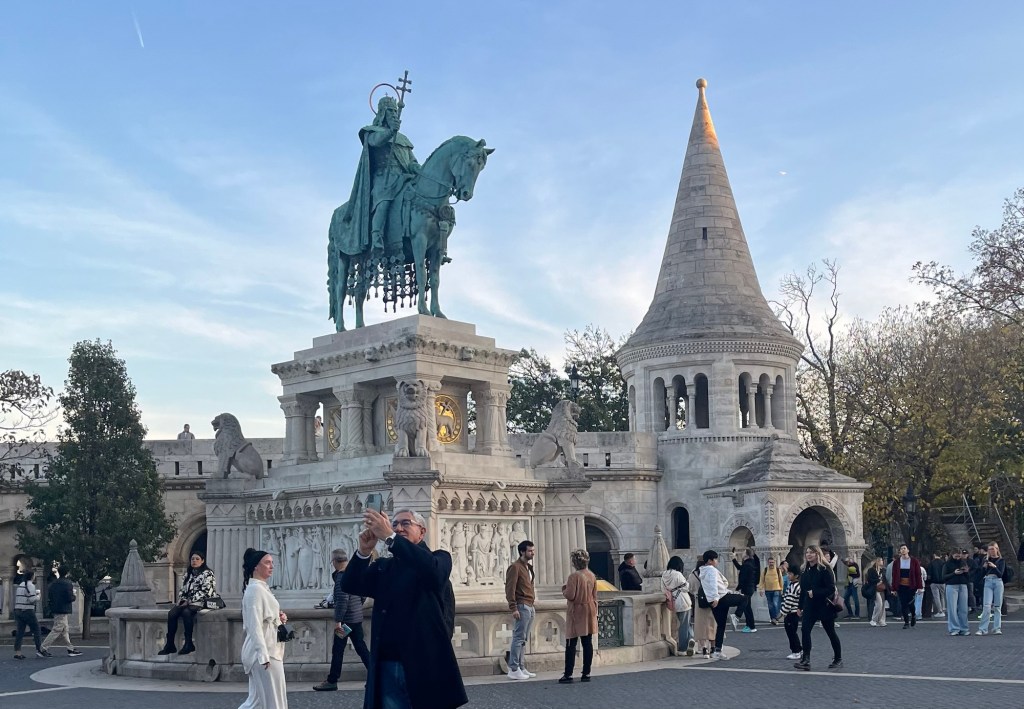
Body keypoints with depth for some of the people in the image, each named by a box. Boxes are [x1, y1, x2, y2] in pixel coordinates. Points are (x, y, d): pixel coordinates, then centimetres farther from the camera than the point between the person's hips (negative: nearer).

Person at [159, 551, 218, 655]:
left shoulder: (207, 573, -1)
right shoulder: (188, 574, 21)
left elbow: (204, 591, -11)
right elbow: (183, 590, 21)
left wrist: (190, 601, -16)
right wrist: (181, 600, 0)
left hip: (201, 603, -7)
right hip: (187, 603, 7)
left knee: (186, 612, -35)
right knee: (171, 613, -21)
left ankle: (189, 644, -29)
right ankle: (169, 644, -22)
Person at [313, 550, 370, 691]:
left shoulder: (341, 576, -17)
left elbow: (342, 599, -24)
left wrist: (338, 621, -22)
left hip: (346, 620, -8)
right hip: (357, 618, 8)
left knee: (337, 650, 1)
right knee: (361, 648, 12)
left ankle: (332, 681, 8)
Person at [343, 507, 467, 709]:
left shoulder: (439, 558, 3)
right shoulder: (383, 567, 16)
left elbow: (432, 571, -20)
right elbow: (349, 585, 5)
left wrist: (389, 537, -26)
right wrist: (364, 550, -13)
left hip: (425, 666, -4)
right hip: (388, 668, 4)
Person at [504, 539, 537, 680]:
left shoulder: (528, 567, 19)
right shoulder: (515, 567, -10)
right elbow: (510, 588, -15)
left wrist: (532, 606, 19)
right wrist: (513, 608, -20)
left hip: (529, 607, 9)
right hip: (522, 607, -9)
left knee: (523, 639, 11)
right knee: (519, 638, -8)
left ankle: (520, 667, 15)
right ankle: (513, 669, -7)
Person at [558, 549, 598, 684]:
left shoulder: (574, 576, -16)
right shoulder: (592, 575, 5)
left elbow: (570, 595, -17)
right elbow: (594, 595, 12)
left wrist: (564, 589, 2)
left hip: (576, 613, -6)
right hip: (589, 612, 6)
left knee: (571, 645, -2)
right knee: (587, 643, 6)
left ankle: (568, 674, -3)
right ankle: (586, 673, 8)